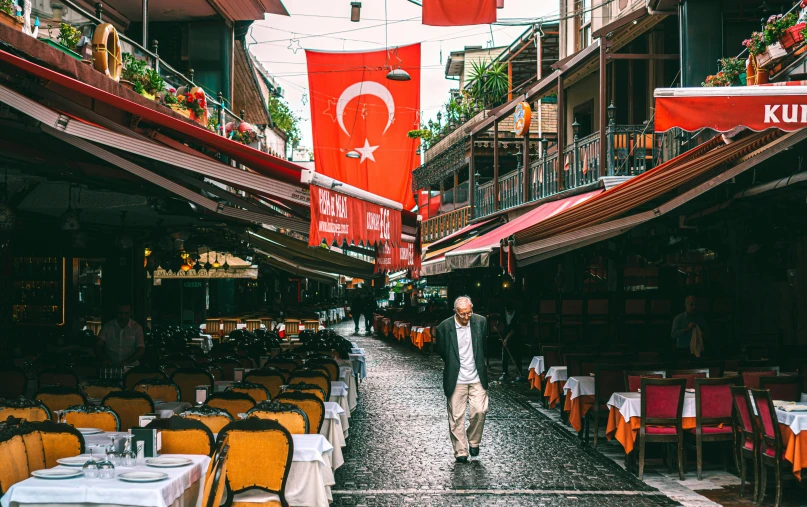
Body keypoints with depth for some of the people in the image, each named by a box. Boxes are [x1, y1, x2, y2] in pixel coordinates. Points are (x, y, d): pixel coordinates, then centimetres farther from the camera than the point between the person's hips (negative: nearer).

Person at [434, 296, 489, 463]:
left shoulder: (480, 322, -4)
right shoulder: (444, 327, -10)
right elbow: (441, 351, 6)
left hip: (477, 378, 1)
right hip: (456, 379, -1)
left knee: (480, 411, -8)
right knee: (456, 417, 1)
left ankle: (474, 441, 17)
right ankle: (461, 451, 11)